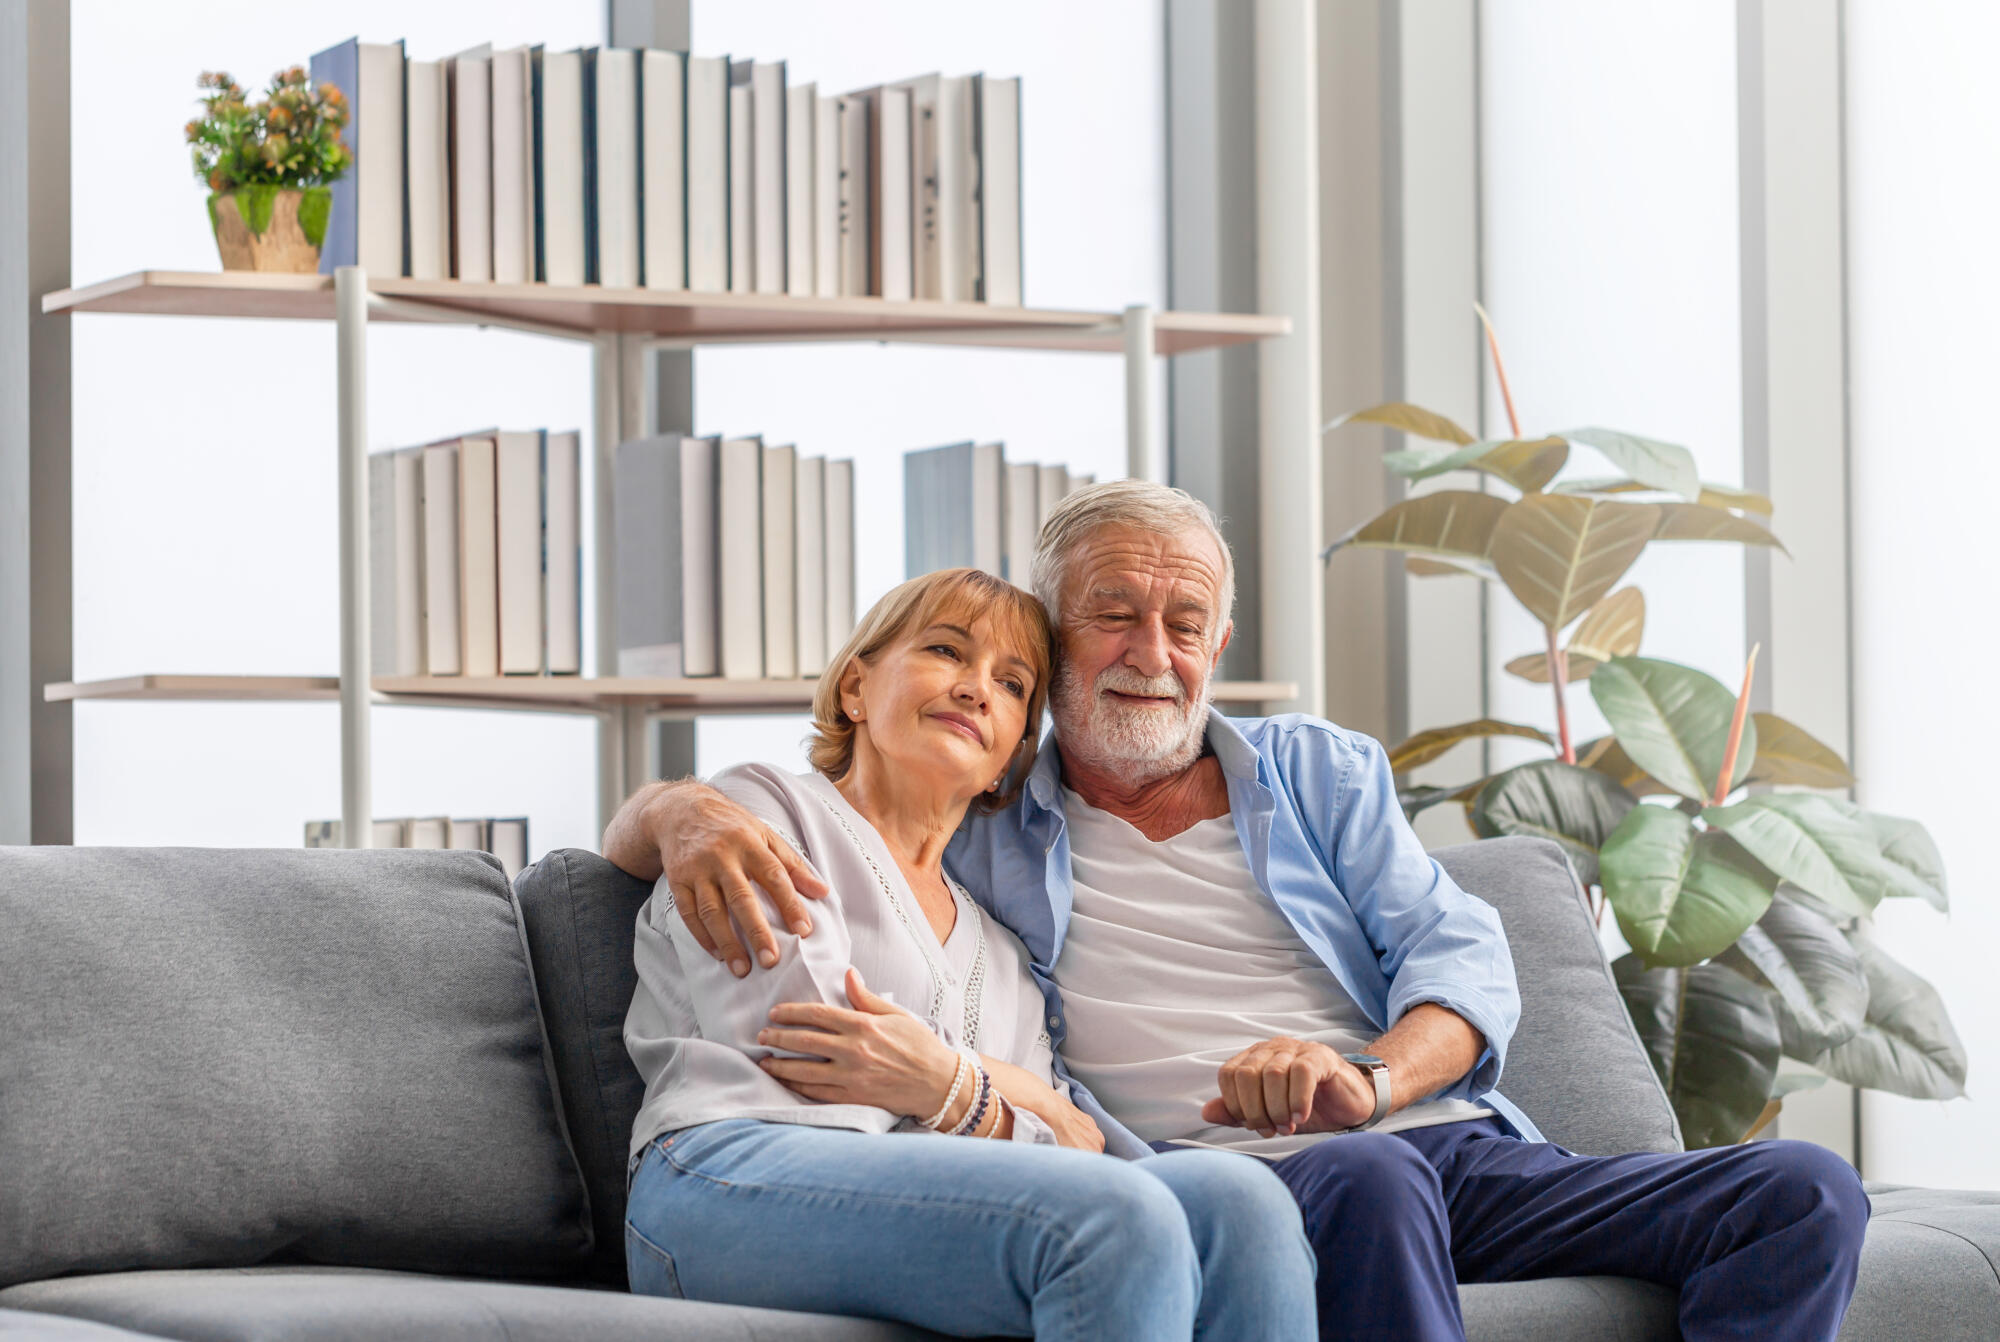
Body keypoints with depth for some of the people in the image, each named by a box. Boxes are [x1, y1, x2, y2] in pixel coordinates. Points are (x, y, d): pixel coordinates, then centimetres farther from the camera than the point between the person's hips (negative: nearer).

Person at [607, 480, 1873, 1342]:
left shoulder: (1319, 769, 24)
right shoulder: (970, 821, 18)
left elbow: (1461, 952, 10)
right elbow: (643, 827, 17)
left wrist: (1367, 1078, -13)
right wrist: (689, 813, -11)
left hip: (1456, 1149, 4)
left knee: (1804, 1191, -19)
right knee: (1372, 1180, -41)